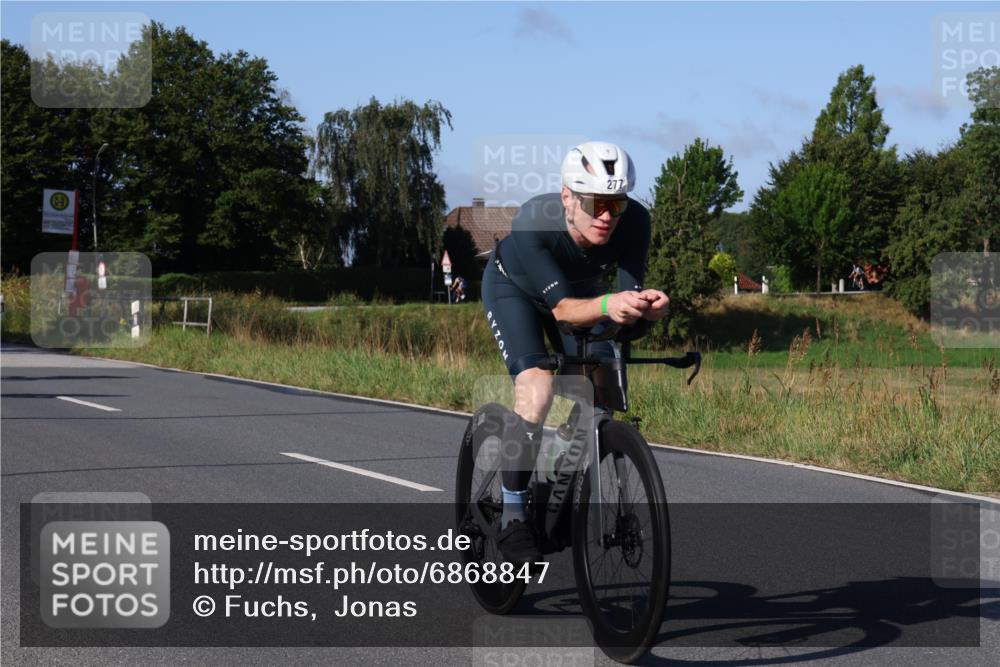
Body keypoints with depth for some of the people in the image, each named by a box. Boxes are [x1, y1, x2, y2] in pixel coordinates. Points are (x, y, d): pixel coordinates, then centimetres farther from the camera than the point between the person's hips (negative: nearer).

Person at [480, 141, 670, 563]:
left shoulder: (634, 221, -32)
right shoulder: (533, 223, -41)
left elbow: (630, 292, -32)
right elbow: (561, 307, -43)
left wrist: (647, 305, -56)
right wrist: (607, 305, -64)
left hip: (580, 289, 4)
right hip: (513, 288, -4)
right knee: (537, 390, -25)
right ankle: (512, 518, -14)